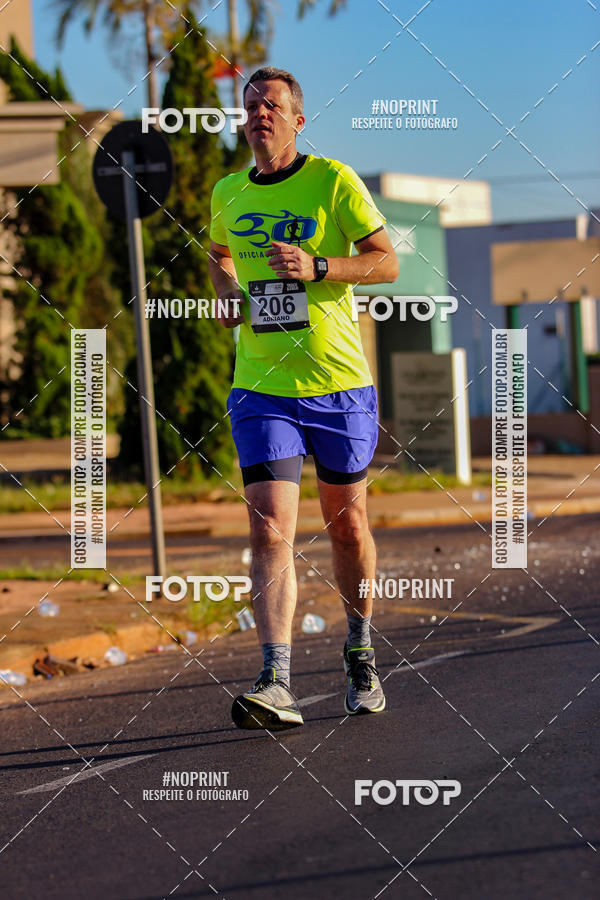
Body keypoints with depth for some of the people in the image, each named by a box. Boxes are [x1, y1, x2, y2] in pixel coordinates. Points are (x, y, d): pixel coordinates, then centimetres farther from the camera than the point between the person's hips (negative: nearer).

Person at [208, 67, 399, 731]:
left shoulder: (333, 180, -4)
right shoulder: (226, 194, 8)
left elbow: (387, 262, -4)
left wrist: (316, 266, -18)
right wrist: (227, 293, 7)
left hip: (339, 382, -2)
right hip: (261, 388, 2)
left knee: (347, 524, 11)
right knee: (270, 531, -13)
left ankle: (360, 652, 33)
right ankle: (276, 685, -19)